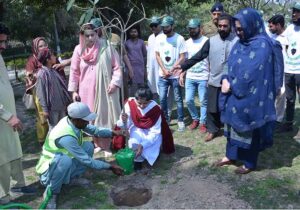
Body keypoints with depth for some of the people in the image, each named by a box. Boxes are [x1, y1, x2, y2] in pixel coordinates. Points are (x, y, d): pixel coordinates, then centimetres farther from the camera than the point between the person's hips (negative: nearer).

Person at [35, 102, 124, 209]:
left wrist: (113, 133, -13)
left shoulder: (73, 121, -14)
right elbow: (86, 160, -31)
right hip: (49, 169, -8)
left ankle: (72, 178, 11)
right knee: (65, 160, -40)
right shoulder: (66, 137, -36)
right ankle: (51, 191, -13)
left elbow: (94, 130, 1)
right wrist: (110, 167, -24)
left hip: (62, 165, 8)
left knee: (88, 146, -4)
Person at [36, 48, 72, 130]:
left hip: (61, 105, 7)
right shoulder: (42, 74, -15)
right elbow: (41, 93, -15)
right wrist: (45, 109, -15)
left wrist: (67, 101, 14)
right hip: (52, 107, -7)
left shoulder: (53, 71, 7)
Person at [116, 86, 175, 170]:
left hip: (151, 133, 0)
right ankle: (138, 159, -2)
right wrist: (124, 121, -44)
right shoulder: (130, 104, -24)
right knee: (133, 143, -31)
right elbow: (125, 126, -20)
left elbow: (155, 132, -22)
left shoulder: (155, 109, -26)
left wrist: (142, 145, -34)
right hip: (137, 130, 0)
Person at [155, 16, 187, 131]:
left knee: (178, 99, 5)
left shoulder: (179, 38, -7)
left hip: (175, 75, -3)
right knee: (162, 98, 6)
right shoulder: (159, 38, 3)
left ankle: (180, 121, 17)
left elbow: (182, 57, -8)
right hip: (162, 75, 3)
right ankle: (165, 118, 23)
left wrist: (171, 71, -11)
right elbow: (157, 55, 4)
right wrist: (164, 70, -7)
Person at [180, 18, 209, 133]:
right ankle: (195, 119, 26)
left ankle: (203, 123, 19)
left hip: (203, 78, -4)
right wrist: (182, 75, 7)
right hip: (190, 77, 5)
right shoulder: (187, 42, 9)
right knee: (189, 100, 5)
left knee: (203, 102, 4)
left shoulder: (206, 41, -6)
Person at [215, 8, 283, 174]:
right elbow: (231, 65, 10)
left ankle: (250, 164, 25)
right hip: (235, 95, 8)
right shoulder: (240, 43, 9)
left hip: (250, 98, -8)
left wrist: (232, 86, -14)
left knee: (249, 130, 6)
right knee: (233, 125, 17)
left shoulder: (262, 45, -17)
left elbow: (251, 73, -23)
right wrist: (225, 79, -9)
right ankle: (231, 156, 35)